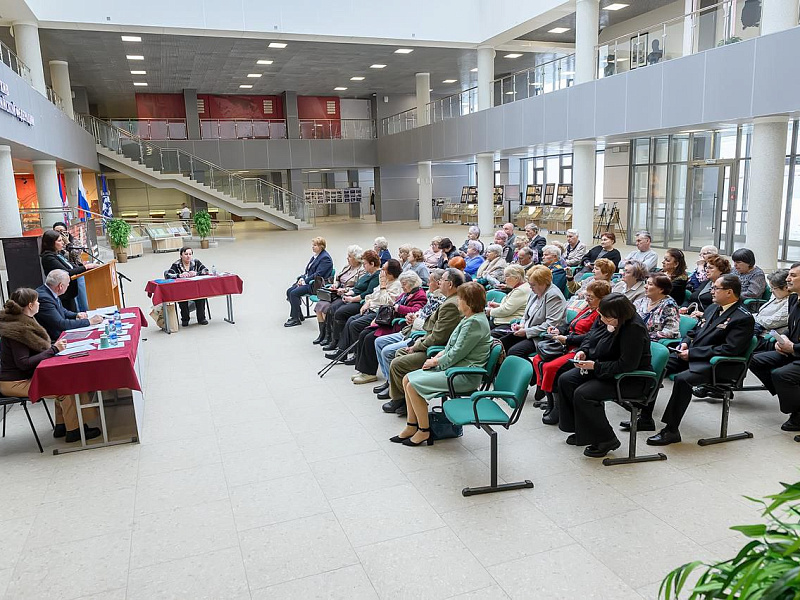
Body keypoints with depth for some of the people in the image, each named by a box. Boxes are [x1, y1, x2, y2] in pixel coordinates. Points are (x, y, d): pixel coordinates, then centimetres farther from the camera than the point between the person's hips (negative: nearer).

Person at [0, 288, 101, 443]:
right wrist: (53, 350, -22)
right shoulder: (16, 329, -22)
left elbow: (36, 348, 16)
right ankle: (73, 431, -6)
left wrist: (55, 345, 1)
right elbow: (23, 363, -25)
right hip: (15, 383, -10)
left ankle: (61, 426, 8)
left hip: (25, 376, 10)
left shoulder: (23, 321, 8)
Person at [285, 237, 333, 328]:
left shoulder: (325, 258, -14)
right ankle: (299, 315, 7)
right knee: (289, 291, -2)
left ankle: (296, 319, -12)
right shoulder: (315, 256, 16)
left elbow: (318, 274, -20)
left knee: (294, 293, -21)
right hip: (308, 282, 10)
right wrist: (302, 278, 1)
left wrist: (305, 281, -18)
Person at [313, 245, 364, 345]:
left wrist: (345, 290, -22)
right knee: (319, 304, -11)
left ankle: (328, 336, -12)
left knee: (327, 307, -24)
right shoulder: (347, 267, 18)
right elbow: (337, 279, 26)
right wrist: (335, 285, 5)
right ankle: (322, 334, -7)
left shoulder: (362, 271, -8)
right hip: (337, 294, 8)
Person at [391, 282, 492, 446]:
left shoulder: (475, 322, -19)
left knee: (413, 385, -17)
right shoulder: (469, 319, 14)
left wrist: (435, 361, -8)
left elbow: (457, 353, -20)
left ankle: (424, 431, -4)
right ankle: (412, 427, 10)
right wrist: (437, 357, 5)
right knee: (407, 379, 5)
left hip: (465, 375, -11)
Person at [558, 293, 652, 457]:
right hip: (603, 367, 10)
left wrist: (595, 366, -25)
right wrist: (583, 351, -3)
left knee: (583, 394, -24)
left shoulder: (634, 329, -27)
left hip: (631, 380, -10)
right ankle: (581, 430, 14)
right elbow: (593, 339, 16)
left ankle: (606, 440, -6)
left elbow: (627, 365, -28)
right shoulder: (609, 322, -2)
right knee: (565, 380, 3)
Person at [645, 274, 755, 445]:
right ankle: (646, 418, 0)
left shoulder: (744, 318, -10)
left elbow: (729, 349, -18)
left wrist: (692, 353, -18)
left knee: (682, 379, -33)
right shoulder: (712, 308, 17)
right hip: (691, 356, 9)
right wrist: (685, 343, 3)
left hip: (717, 365, -8)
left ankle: (671, 430, -22)